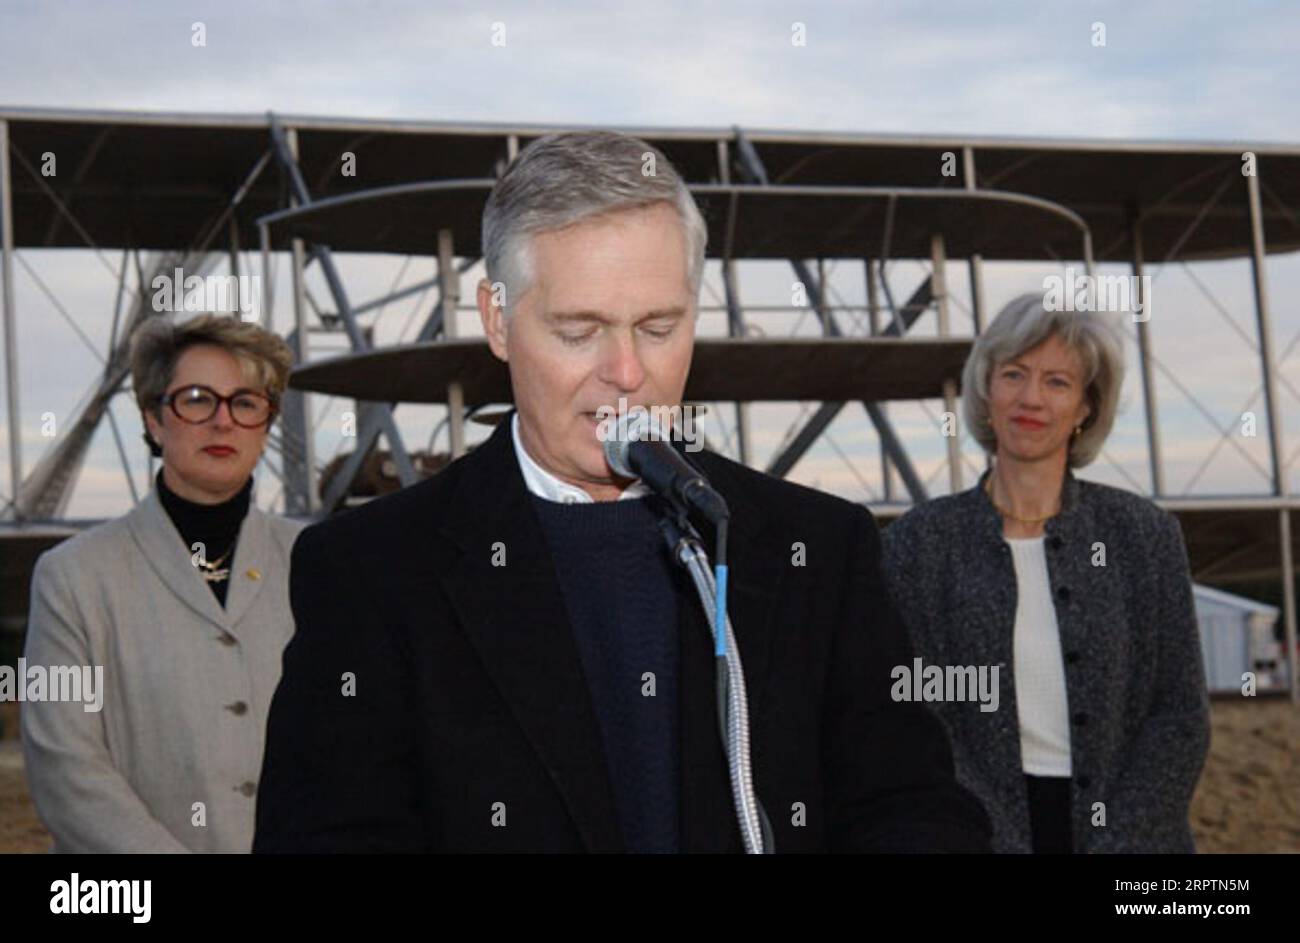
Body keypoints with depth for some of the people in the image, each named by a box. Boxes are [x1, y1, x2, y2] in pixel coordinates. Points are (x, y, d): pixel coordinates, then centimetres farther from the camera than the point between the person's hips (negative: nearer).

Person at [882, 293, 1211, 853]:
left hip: (1129, 831, 1)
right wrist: (999, 842, -13)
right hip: (980, 833, -1)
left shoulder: (1145, 534, 2)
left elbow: (1180, 716, 0)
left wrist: (1117, 841, -10)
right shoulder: (919, 541, -1)